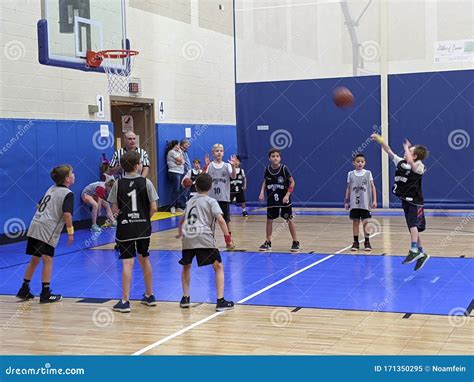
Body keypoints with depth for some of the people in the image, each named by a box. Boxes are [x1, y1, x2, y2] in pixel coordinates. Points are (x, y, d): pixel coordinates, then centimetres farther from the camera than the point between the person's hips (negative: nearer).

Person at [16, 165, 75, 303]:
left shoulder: (51, 189, 20)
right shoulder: (68, 194, -4)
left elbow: (39, 205, 27)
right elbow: (67, 214, -17)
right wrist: (70, 232, -10)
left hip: (35, 225, 8)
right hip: (47, 230, -8)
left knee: (35, 259, 17)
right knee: (47, 259, -2)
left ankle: (24, 291, 23)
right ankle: (45, 294, 0)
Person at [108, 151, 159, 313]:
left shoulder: (118, 184, -4)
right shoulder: (145, 182, -4)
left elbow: (115, 209, -5)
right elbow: (153, 208, -5)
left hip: (125, 228, -1)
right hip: (143, 227, 2)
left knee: (128, 262, -3)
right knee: (144, 259, 17)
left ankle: (125, 301, -6)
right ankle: (149, 296, 28)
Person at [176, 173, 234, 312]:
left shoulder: (191, 201, 26)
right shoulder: (211, 201, 11)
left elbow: (182, 220, 39)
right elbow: (220, 219, -6)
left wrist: (180, 233, 57)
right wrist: (227, 236, -2)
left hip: (187, 238, 4)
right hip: (204, 238, -4)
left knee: (186, 267, 27)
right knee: (219, 267, 7)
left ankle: (185, 298, 23)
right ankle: (220, 301, -2)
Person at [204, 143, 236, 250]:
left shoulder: (227, 165, 4)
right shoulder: (210, 165, 0)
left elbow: (233, 176, -12)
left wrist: (233, 166, -29)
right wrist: (206, 165, -29)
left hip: (224, 197, 1)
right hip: (212, 197, -1)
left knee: (226, 219, 5)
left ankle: (229, 241, 14)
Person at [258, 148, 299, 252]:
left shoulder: (284, 168, -14)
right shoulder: (267, 169, -3)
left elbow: (292, 182, -8)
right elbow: (265, 182, 12)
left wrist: (287, 195, -17)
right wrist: (262, 192, -2)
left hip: (284, 199, -3)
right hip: (272, 199, 3)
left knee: (289, 220, 1)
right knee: (269, 220, 6)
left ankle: (295, 242, 10)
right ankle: (268, 243, 17)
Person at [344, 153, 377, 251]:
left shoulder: (368, 173, 1)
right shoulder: (350, 174, 4)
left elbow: (372, 187, 2)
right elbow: (348, 188, 9)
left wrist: (374, 200, -4)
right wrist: (346, 201, 6)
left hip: (365, 203, -1)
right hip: (354, 203, 1)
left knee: (365, 222, 1)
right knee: (355, 222, 5)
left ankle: (367, 242, 9)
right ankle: (355, 242, 11)